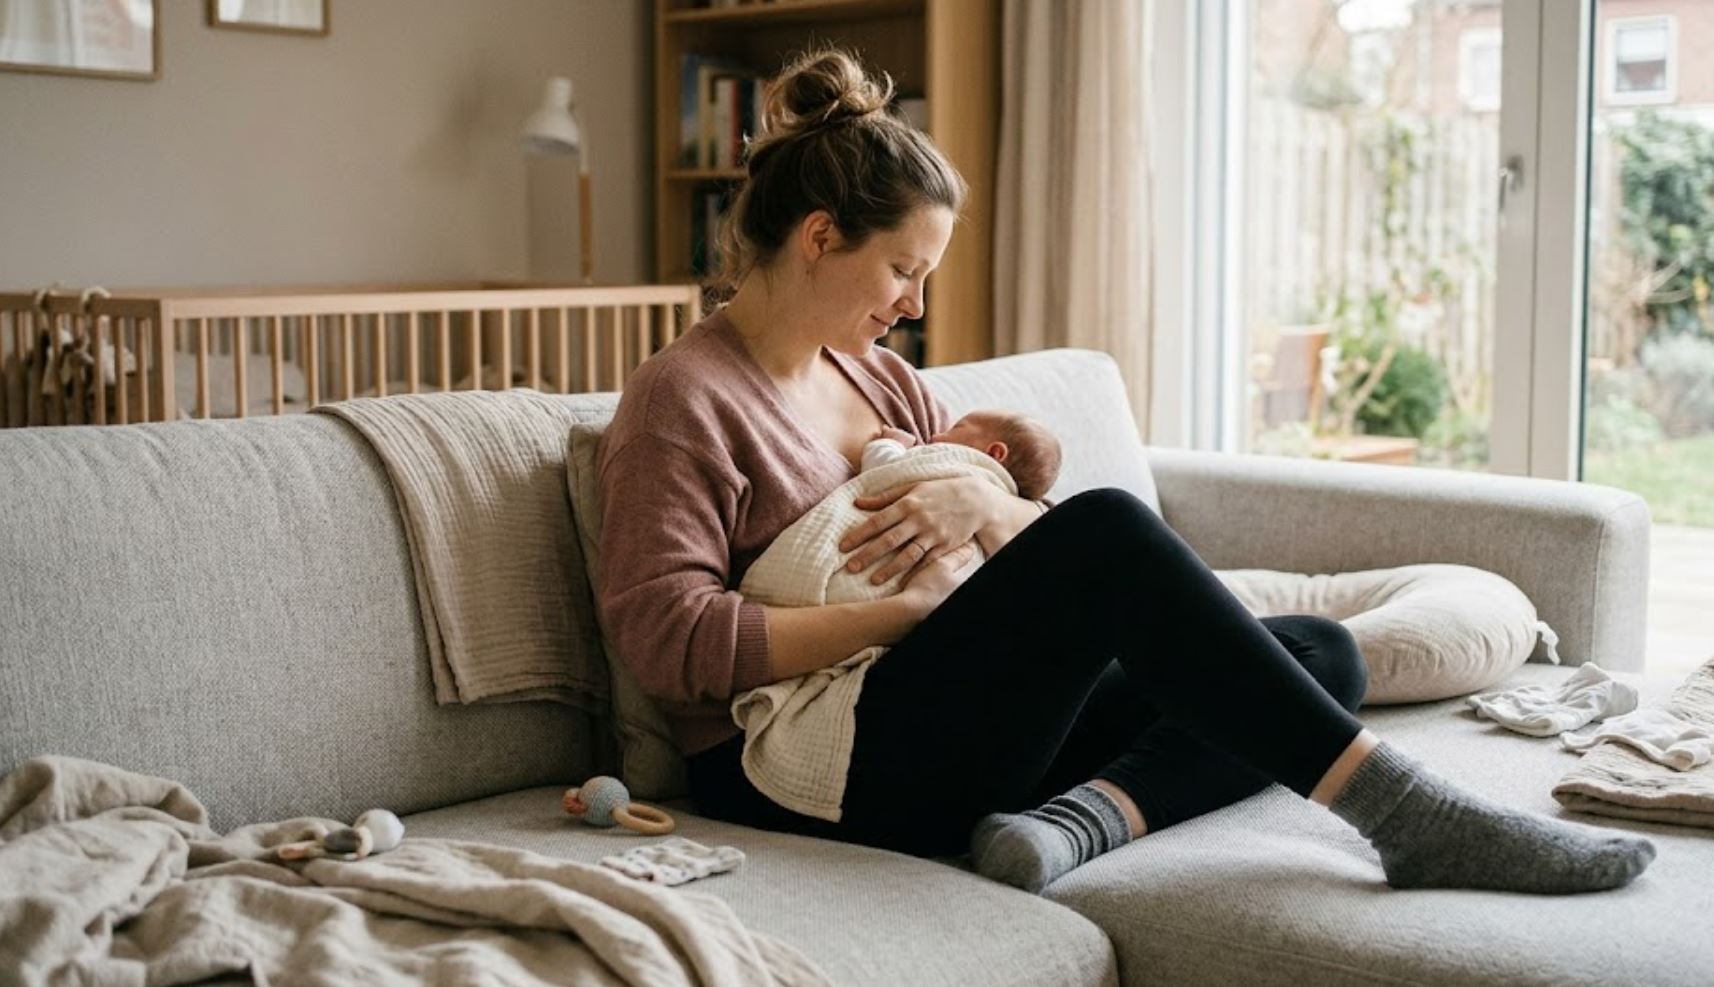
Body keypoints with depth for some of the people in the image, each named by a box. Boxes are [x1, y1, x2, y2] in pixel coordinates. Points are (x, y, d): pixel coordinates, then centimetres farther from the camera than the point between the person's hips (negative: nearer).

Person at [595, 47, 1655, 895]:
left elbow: (1044, 538, 16)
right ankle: (1396, 808, -25)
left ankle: (1078, 817, -28)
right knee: (1106, 528, -29)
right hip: (823, 772, -8)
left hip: (962, 729, 9)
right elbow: (667, 636, -16)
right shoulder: (684, 398, -4)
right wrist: (907, 610, -15)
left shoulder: (879, 375, 19)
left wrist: (984, 502, -10)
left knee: (1320, 653, -2)